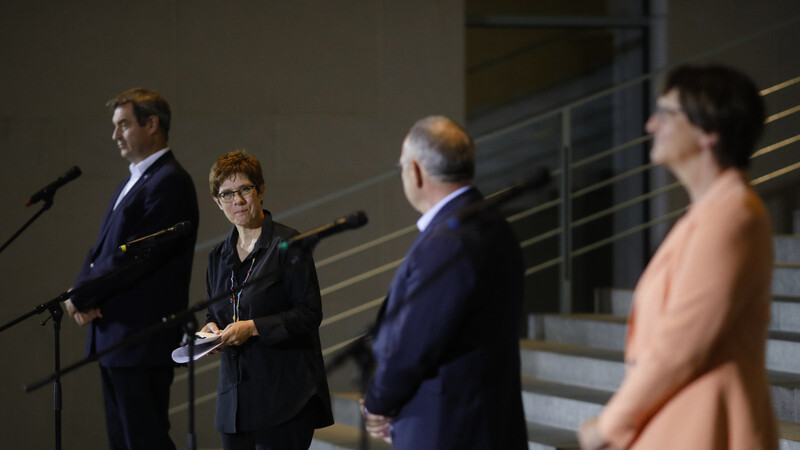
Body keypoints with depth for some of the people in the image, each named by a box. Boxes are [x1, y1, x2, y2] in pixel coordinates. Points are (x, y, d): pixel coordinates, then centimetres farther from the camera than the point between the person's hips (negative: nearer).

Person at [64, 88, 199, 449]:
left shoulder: (170, 182, -13)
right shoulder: (131, 183, 20)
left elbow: (136, 257, -19)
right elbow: (101, 250, 17)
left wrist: (81, 296, -13)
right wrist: (83, 292, -3)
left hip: (143, 339, -10)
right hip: (112, 337, 10)